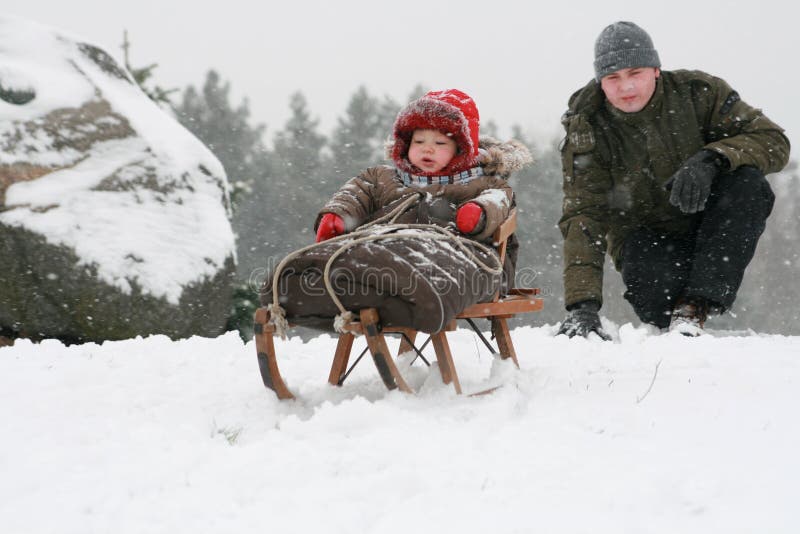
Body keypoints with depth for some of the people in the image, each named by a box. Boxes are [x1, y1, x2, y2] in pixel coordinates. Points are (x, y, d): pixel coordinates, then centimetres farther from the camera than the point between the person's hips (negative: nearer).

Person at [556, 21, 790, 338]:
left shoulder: (697, 92, -12)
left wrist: (711, 159, -33)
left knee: (747, 182, -30)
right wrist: (582, 304, -33)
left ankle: (695, 306, -27)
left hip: (707, 227, 2)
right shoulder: (586, 133, -13)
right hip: (646, 238, -2)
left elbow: (773, 141, -13)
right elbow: (582, 219, -20)